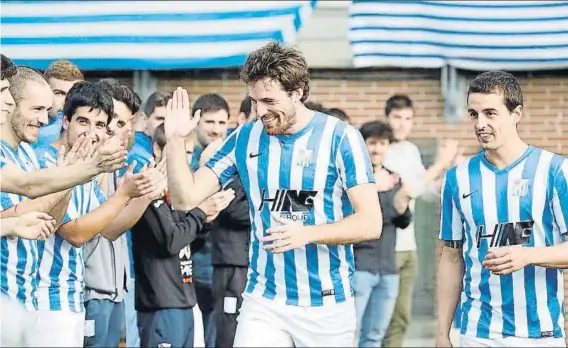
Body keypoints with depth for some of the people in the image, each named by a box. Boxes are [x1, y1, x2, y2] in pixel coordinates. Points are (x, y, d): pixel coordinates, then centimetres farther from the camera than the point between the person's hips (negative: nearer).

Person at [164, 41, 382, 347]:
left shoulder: (340, 138, -8)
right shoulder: (245, 139, 2)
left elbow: (370, 223, -12)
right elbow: (186, 199, 2)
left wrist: (308, 233, -26)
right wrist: (175, 139, -12)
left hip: (328, 306, -2)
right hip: (264, 303, 2)